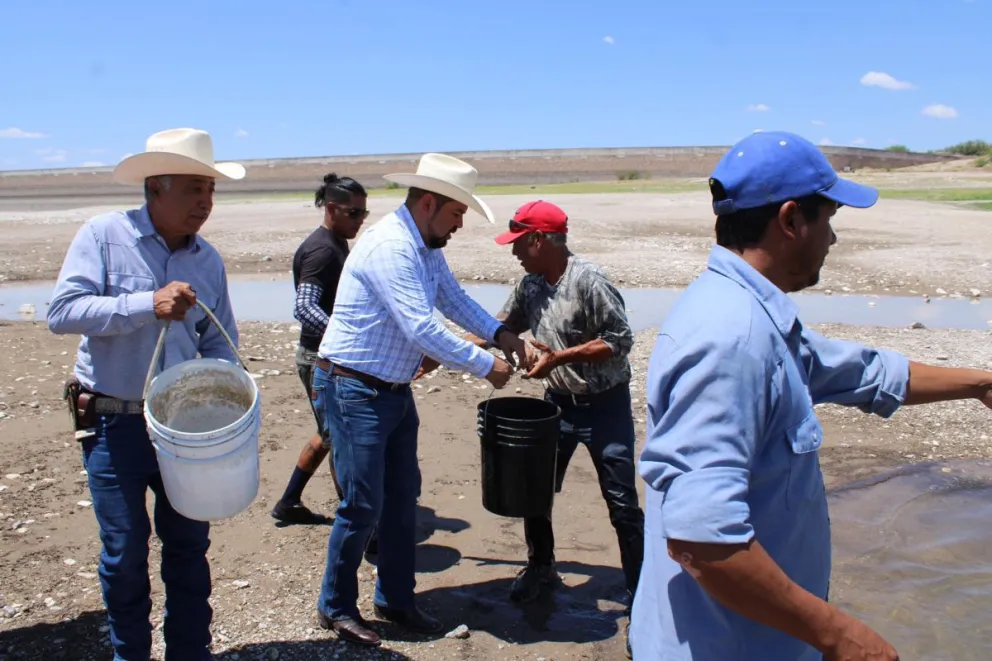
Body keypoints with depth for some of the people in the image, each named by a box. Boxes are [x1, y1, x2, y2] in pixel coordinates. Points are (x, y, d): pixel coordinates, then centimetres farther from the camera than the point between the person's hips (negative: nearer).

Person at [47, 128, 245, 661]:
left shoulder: (208, 260, 4)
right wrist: (149, 305, -29)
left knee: (189, 544, 12)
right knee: (125, 552, 6)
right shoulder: (103, 235, -9)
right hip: (114, 423, -4)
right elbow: (61, 312, -19)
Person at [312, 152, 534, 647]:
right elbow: (422, 328, -29)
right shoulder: (390, 246, -24)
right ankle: (335, 608, 19)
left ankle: (396, 599, 30)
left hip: (394, 389, 10)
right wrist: (485, 366, -20)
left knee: (403, 497, 14)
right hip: (353, 389, -9)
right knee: (363, 504, -1)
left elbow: (455, 300, 15)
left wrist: (500, 333, 0)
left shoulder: (428, 247, 6)